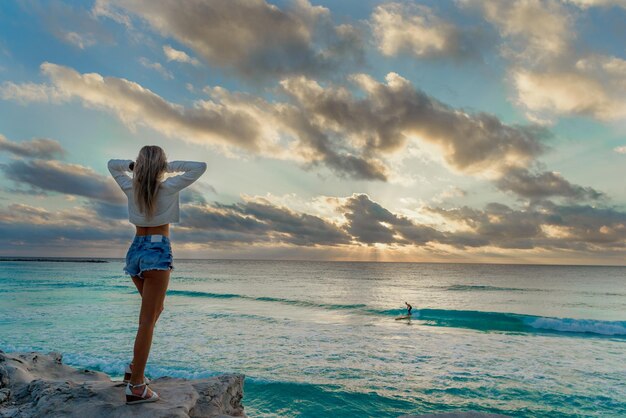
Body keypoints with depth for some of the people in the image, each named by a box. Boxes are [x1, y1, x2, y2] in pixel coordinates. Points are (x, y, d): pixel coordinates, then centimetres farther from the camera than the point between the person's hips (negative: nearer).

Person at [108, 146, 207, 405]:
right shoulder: (168, 188, -9)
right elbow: (201, 167, -3)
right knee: (147, 319, -5)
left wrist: (135, 165, 10)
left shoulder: (130, 188, 3)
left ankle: (134, 368, 25)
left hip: (136, 250, 6)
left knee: (155, 309, 23)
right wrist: (170, 166, -2)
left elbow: (112, 165, 23)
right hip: (158, 252, -6)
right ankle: (136, 386, -2)